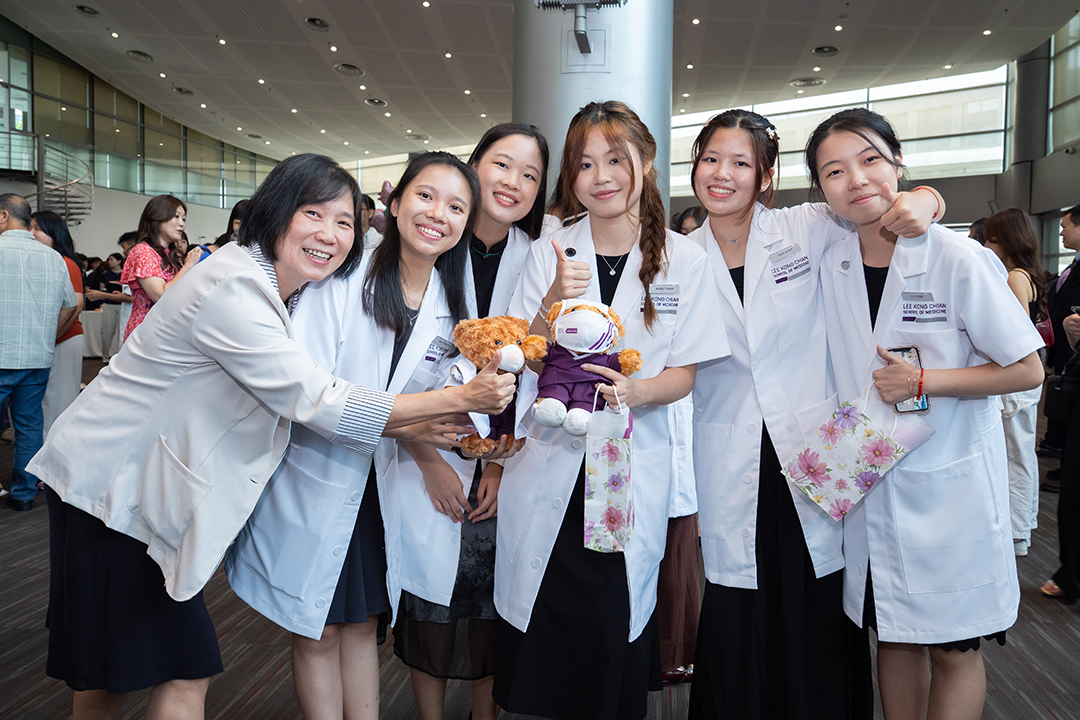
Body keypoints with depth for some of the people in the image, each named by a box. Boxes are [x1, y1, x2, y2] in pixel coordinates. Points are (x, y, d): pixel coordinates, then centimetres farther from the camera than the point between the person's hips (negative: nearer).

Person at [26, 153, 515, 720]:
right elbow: (321, 404, -28)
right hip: (108, 484, -8)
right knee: (184, 669, -1)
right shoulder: (232, 291, -27)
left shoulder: (275, 288, 3)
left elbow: (302, 398, 5)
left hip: (145, 487, 9)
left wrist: (417, 430, -4)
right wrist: (459, 398, -25)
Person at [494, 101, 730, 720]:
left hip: (634, 471, 0)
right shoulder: (550, 254, 1)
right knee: (543, 632, 8)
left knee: (618, 633, 7)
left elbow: (684, 373, 0)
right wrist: (553, 305, -18)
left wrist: (635, 391, -21)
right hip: (550, 465, 1)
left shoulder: (685, 261, -1)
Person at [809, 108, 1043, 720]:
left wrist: (923, 381, -18)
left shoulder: (958, 258, -14)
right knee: (893, 637, 16)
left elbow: (1027, 370, -9)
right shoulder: (833, 266, 0)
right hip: (872, 482, 4)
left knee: (953, 649, 8)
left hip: (951, 483, -4)